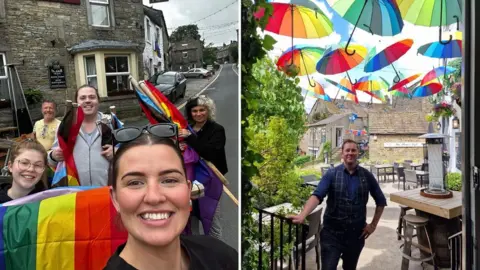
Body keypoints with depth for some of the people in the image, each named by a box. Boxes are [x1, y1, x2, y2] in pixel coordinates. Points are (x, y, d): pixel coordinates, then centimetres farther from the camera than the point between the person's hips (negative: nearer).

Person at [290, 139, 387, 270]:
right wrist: (302, 215, -34)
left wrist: (373, 224, 5)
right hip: (332, 232, -2)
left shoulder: (367, 175, 0)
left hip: (356, 233, 3)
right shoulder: (331, 174, -7)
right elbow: (317, 196, -19)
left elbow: (381, 201, 10)